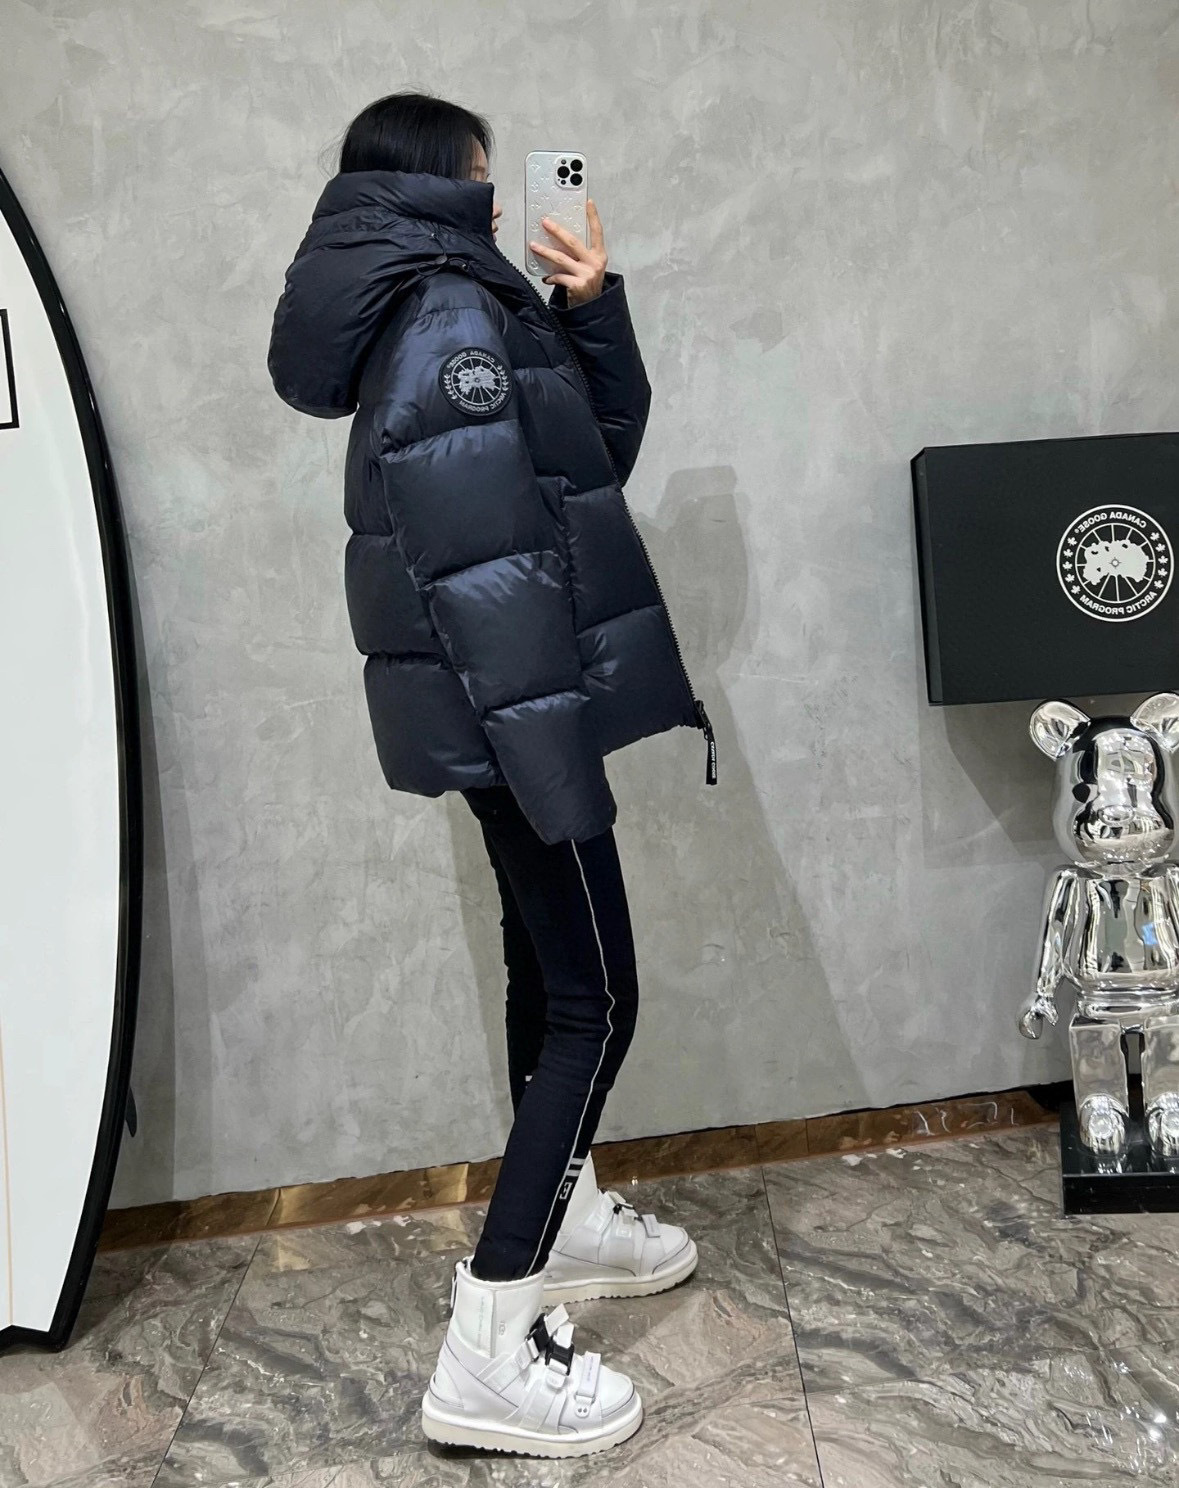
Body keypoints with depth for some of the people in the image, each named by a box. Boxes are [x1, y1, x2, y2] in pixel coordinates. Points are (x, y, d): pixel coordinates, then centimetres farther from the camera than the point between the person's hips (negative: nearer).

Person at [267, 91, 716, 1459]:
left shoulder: (458, 306, 15)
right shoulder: (451, 320, -16)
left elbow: (612, 443, 20)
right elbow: (484, 576, -23)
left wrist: (592, 307, 7)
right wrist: (553, 758, -24)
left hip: (503, 711, 10)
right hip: (511, 711, -10)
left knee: (550, 964, 19)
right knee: (594, 999, -6)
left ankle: (564, 1217, 38)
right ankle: (487, 1349, 0)